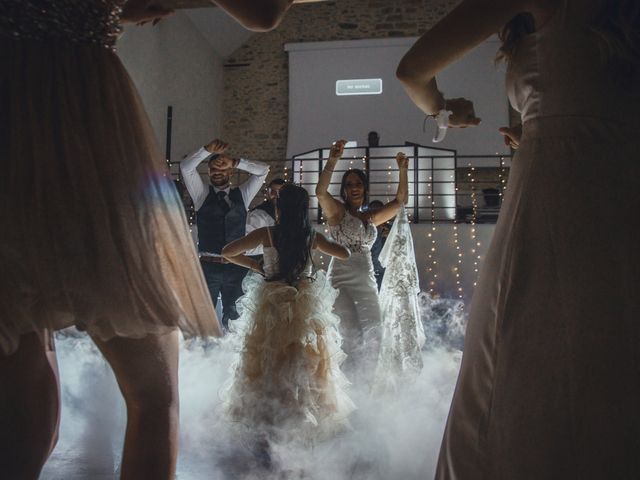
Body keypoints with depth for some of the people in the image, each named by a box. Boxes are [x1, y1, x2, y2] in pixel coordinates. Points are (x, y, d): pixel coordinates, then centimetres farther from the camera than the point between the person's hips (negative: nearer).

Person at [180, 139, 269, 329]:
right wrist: (208, 150, -13)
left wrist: (234, 162, -3)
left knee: (233, 315, 7)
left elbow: (263, 170, 7)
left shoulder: (242, 195, 12)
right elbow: (185, 167, -2)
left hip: (236, 265, 2)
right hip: (208, 265, -1)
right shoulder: (202, 194, 9)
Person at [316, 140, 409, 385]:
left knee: (373, 337, 7)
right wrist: (332, 160, -27)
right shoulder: (337, 211, 1)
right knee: (352, 336, -11)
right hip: (341, 279, -6)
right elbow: (320, 191, -19)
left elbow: (400, 200, 17)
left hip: (367, 280, 6)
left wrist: (403, 171, 7)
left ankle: (365, 384, 23)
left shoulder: (370, 218, 16)